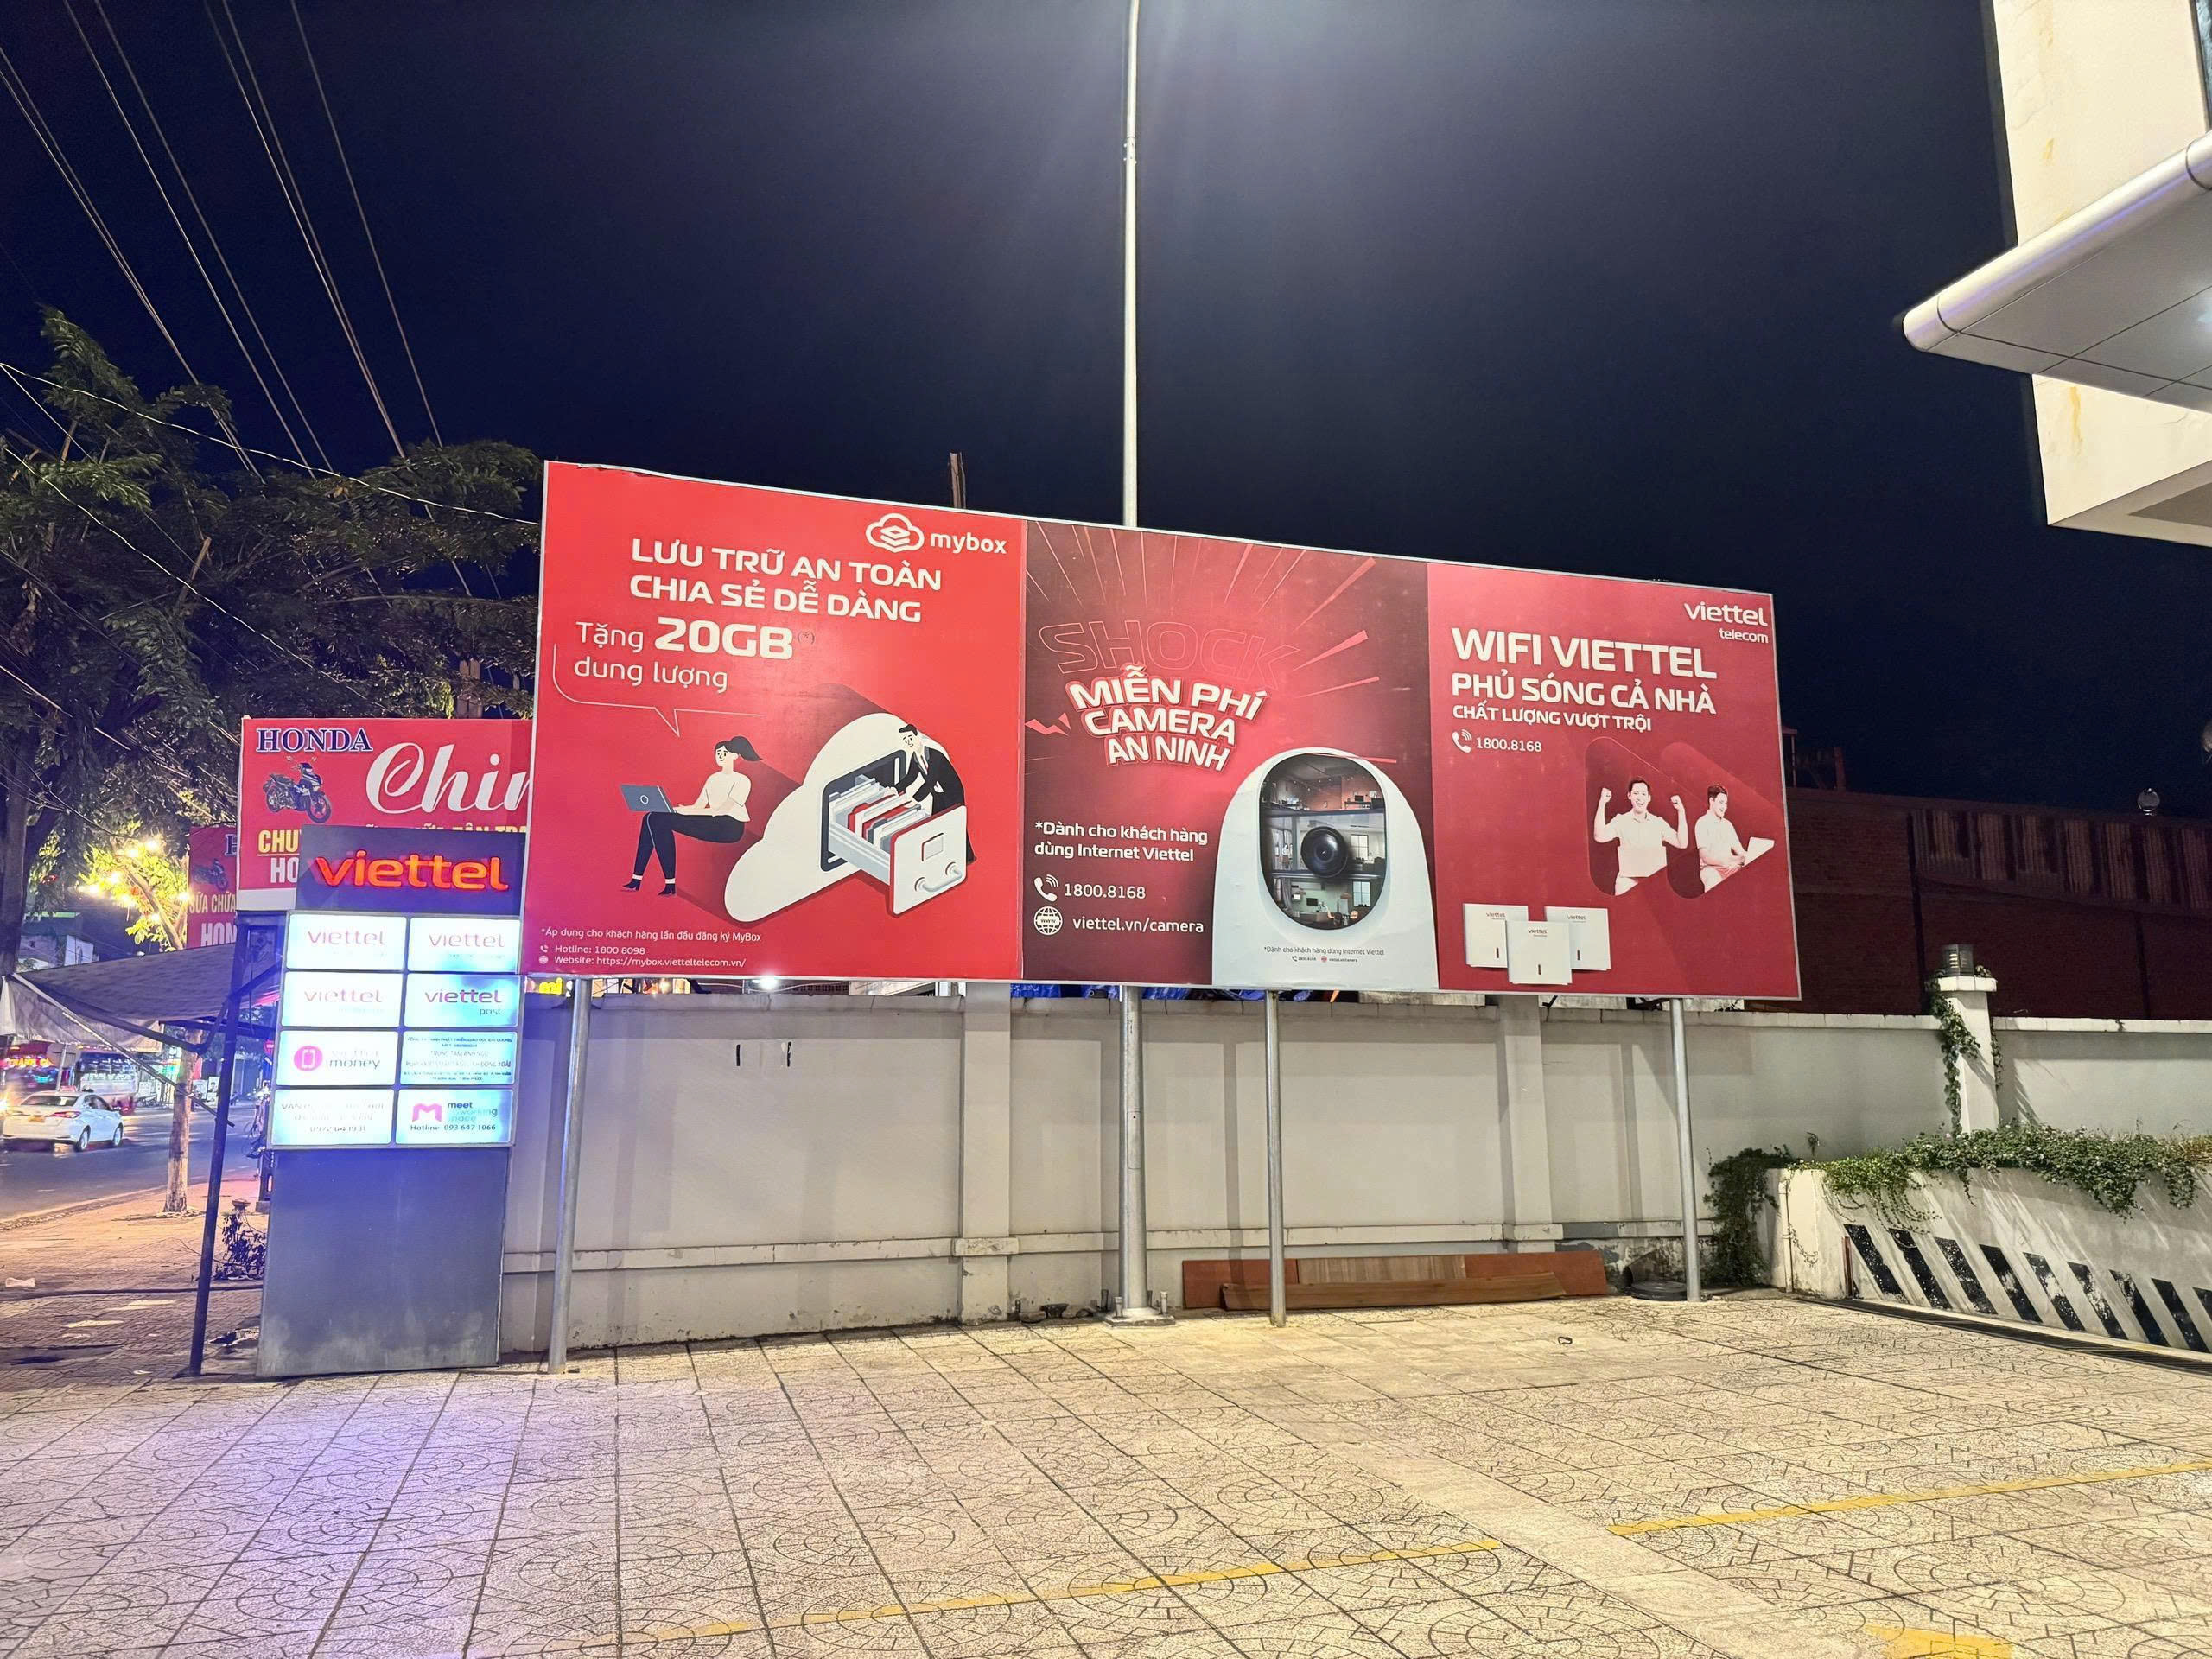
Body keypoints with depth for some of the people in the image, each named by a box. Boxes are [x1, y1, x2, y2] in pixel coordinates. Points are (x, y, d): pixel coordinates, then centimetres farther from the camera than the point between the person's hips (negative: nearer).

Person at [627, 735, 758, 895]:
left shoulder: (742, 781, -2)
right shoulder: (713, 778, 23)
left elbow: (724, 809, -14)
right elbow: (698, 806, 16)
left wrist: (688, 811, -18)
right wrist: (674, 809, -4)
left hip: (729, 827, -8)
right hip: (712, 824, 8)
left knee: (662, 821, -23)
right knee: (651, 818, -8)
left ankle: (670, 883, -25)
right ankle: (637, 878, -10)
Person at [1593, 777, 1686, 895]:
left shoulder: (1659, 822, 11)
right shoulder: (1621, 821, 6)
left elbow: (1682, 843, 5)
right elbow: (1600, 837, -10)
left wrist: (1681, 811, 0)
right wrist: (1602, 803, -12)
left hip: (1655, 881, 2)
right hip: (1628, 881, -2)